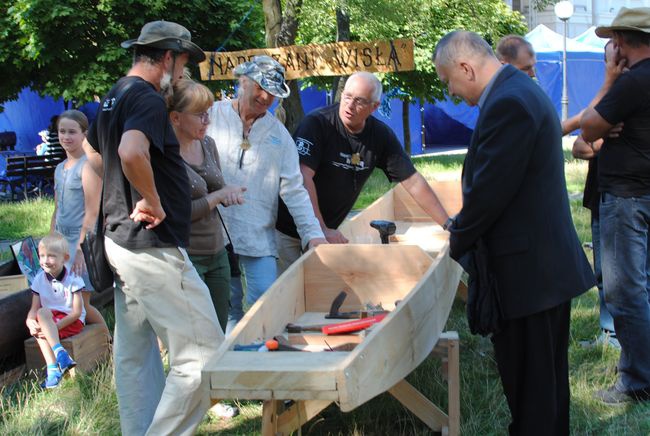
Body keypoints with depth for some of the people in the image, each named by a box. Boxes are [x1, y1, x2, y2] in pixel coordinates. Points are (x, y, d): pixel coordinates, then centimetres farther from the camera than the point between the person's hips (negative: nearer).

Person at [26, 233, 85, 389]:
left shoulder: (73, 279, -11)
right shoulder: (39, 280, 1)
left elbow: (77, 312, -14)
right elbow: (34, 309, 0)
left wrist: (56, 326, -25)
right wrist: (30, 323, -23)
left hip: (72, 322, -4)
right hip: (49, 322, 4)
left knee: (43, 313, -31)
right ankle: (53, 369, -37)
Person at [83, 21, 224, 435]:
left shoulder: (113, 97, 14)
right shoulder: (148, 99, -16)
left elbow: (94, 154, 32)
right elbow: (132, 153, -36)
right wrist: (153, 202, -21)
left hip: (121, 240, 11)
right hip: (153, 246, -11)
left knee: (135, 354, 16)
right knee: (202, 355, -7)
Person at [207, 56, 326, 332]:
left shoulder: (278, 134, 10)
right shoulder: (211, 117, 3)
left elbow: (293, 190, 7)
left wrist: (313, 234, -2)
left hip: (259, 237, 2)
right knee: (227, 307, 2)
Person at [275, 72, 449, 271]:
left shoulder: (381, 135, -2)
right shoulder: (317, 123, -18)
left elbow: (413, 182, 1)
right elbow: (303, 177, -25)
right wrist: (321, 230, -29)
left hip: (327, 231, 4)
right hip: (287, 230, -4)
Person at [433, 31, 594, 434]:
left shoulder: (507, 103, -20)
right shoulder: (521, 90, 13)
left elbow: (488, 190, -21)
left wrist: (458, 243, -5)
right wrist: (463, 227, 13)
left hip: (527, 269, -10)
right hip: (549, 262, 10)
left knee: (529, 388, 0)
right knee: (547, 375, 21)